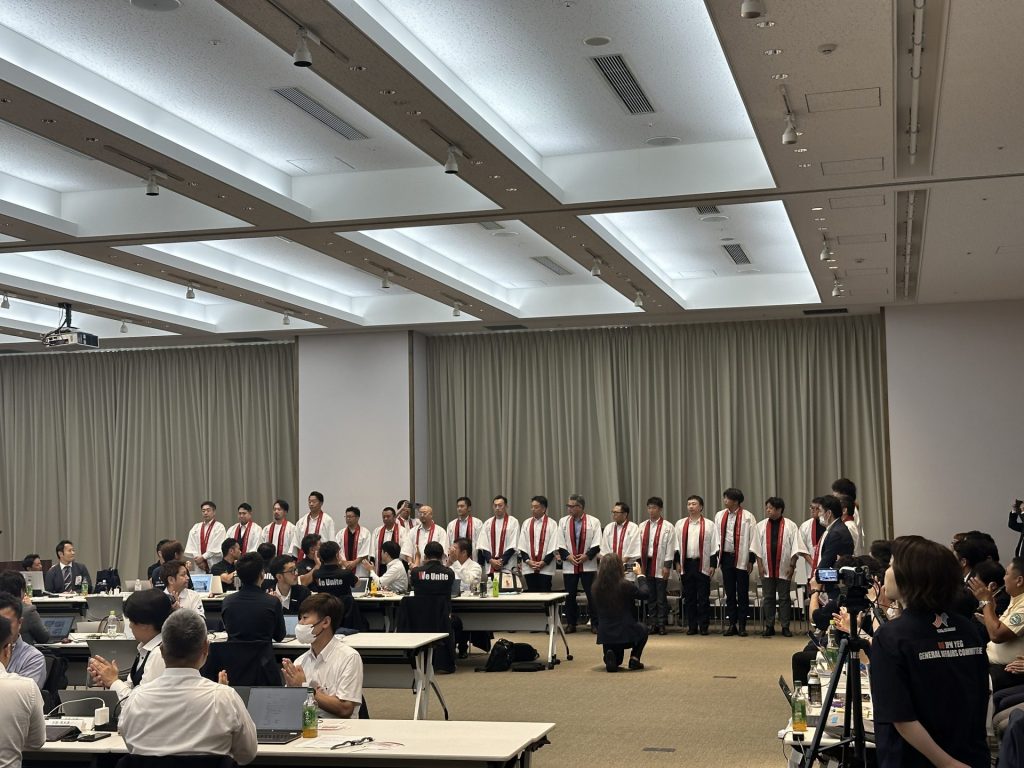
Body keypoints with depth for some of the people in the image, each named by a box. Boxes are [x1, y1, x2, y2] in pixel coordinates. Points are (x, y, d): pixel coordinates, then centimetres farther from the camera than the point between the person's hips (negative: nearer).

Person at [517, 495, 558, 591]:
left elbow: (554, 547, -4)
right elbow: (522, 546, 6)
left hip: (545, 568, -3)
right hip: (529, 568, 3)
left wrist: (544, 562, -11)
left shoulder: (551, 524, -2)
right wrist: (528, 561, -6)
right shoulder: (526, 524, 8)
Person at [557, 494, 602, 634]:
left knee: (592, 595, 0)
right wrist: (567, 556, -10)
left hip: (588, 565, -2)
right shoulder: (563, 521, 5)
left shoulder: (594, 522, -1)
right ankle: (570, 624, 16)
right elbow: (560, 544, 3)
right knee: (570, 596, 6)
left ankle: (595, 624, 9)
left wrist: (587, 556, -14)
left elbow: (597, 544, -4)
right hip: (569, 565, 2)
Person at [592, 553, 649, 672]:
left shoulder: (596, 587, -6)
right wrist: (640, 575, 12)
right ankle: (634, 658, 14)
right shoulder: (625, 585, -20)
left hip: (605, 636, 4)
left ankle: (609, 656, -2)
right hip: (626, 634, -4)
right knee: (642, 629, 32)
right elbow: (644, 594, -4)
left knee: (614, 663, 33)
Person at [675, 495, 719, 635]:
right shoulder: (680, 524, 9)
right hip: (686, 564, 3)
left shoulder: (709, 525, 1)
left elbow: (714, 547, 0)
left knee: (703, 598, 0)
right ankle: (692, 626, 14)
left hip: (702, 565, -3)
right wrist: (677, 562, 2)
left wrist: (713, 565, -6)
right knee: (689, 597, 7)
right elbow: (677, 545, 9)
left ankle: (704, 626, 7)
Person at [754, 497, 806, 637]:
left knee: (784, 598, 4)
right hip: (767, 569, 2)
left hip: (784, 569, -2)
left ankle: (785, 627, 10)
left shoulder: (790, 526, -3)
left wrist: (792, 566, -7)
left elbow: (795, 548, -3)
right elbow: (758, 548, 5)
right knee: (768, 598, 6)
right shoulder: (761, 526, 3)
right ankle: (769, 627, 12)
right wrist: (760, 565, -1)